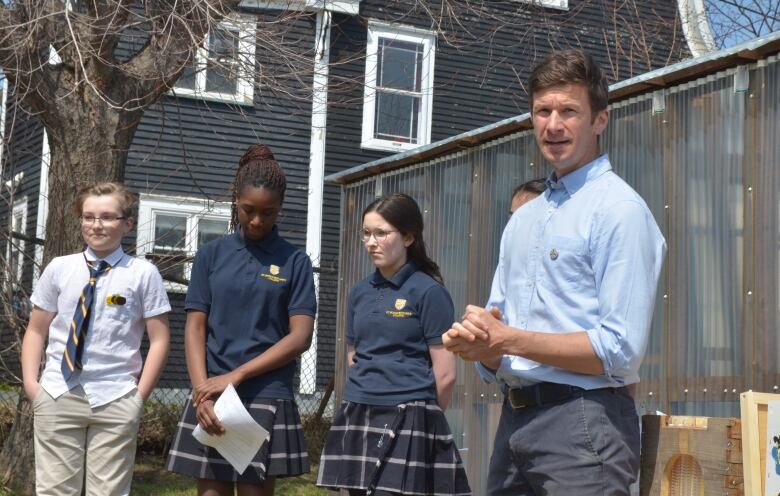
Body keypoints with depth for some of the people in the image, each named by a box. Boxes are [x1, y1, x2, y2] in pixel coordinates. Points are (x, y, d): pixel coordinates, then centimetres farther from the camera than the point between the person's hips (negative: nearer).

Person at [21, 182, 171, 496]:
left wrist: (140, 396, -4)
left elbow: (159, 339, 1)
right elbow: (36, 330, 12)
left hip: (115, 401, -2)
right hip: (56, 397, 2)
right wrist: (30, 382, 0)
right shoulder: (59, 269, 7)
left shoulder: (143, 273, -1)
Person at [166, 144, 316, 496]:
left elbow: (300, 337, -3)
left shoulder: (295, 261, 3)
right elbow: (195, 328, 3)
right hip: (212, 400, 1)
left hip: (266, 400, -1)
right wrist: (202, 391, -12)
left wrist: (235, 376, -11)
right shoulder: (211, 255, 8)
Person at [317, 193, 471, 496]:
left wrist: (424, 416, 3)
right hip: (358, 417, 6)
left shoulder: (428, 292, -7)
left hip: (407, 420, -6)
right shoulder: (360, 292, 11)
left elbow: (445, 374, -8)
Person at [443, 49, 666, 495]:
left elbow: (620, 349, -16)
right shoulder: (522, 220, 16)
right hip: (515, 420, 7)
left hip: (582, 422, -7)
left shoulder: (621, 210, -8)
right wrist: (476, 342, -6)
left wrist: (510, 340, -14)